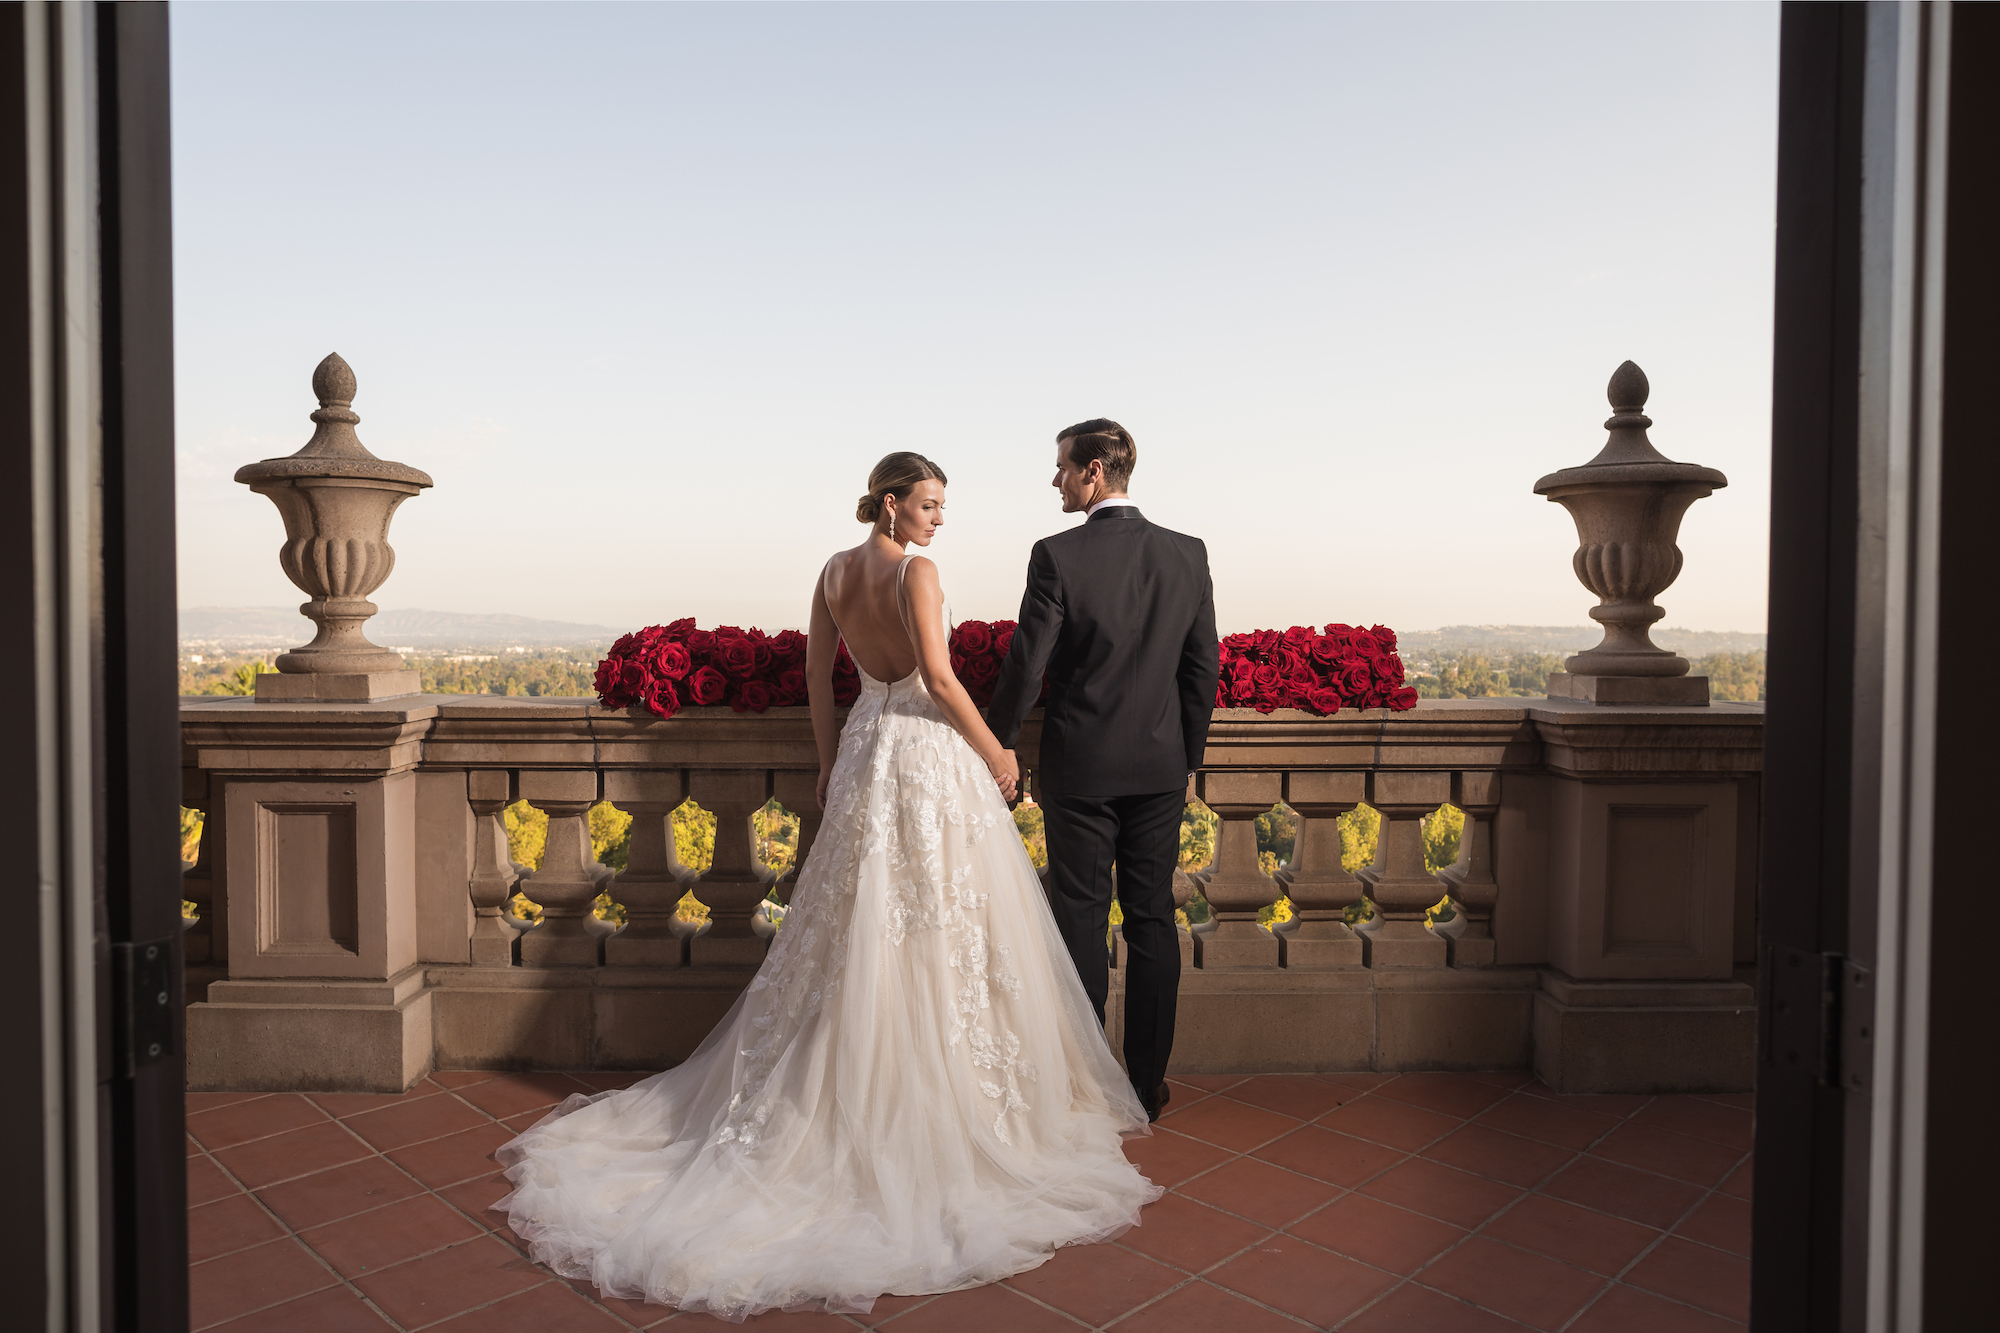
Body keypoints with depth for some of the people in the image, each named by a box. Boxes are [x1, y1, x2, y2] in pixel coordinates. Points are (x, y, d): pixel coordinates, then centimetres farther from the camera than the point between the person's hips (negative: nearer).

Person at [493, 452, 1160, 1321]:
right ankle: (953, 1102, 11)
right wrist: (996, 754, -8)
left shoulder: (834, 573, 9)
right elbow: (939, 678, -19)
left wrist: (829, 757, 22)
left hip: (864, 751, 7)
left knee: (859, 928, 15)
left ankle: (838, 1096, 23)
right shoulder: (914, 572, -13)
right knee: (940, 932, 1)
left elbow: (816, 676, 13)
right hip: (929, 756, -7)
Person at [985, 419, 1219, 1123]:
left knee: (1081, 920, 6)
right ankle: (1147, 1083, 20)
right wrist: (1185, 759, 16)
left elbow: (1025, 668, -10)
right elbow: (1203, 668, 5)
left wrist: (994, 746, 4)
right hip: (1160, 768, 4)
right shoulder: (1188, 555, 2)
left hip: (1080, 769, -3)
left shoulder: (1057, 556, -12)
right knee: (1152, 919, 11)